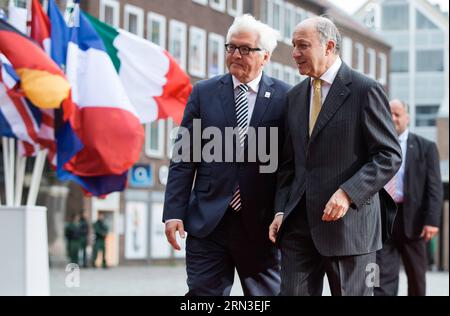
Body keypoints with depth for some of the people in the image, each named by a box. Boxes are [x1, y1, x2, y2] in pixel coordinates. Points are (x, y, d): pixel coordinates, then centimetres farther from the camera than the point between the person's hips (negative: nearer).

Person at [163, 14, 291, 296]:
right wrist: (174, 213, -2)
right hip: (208, 221, 1)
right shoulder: (204, 92, 6)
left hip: (262, 224, -1)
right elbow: (183, 159, 5)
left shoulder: (285, 98, 0)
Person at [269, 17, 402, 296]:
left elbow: (389, 155, -9)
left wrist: (348, 193, -19)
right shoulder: (296, 96, 15)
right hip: (299, 225, 5)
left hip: (348, 221, -5)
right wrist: (281, 211, 7)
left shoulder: (365, 90, -5)